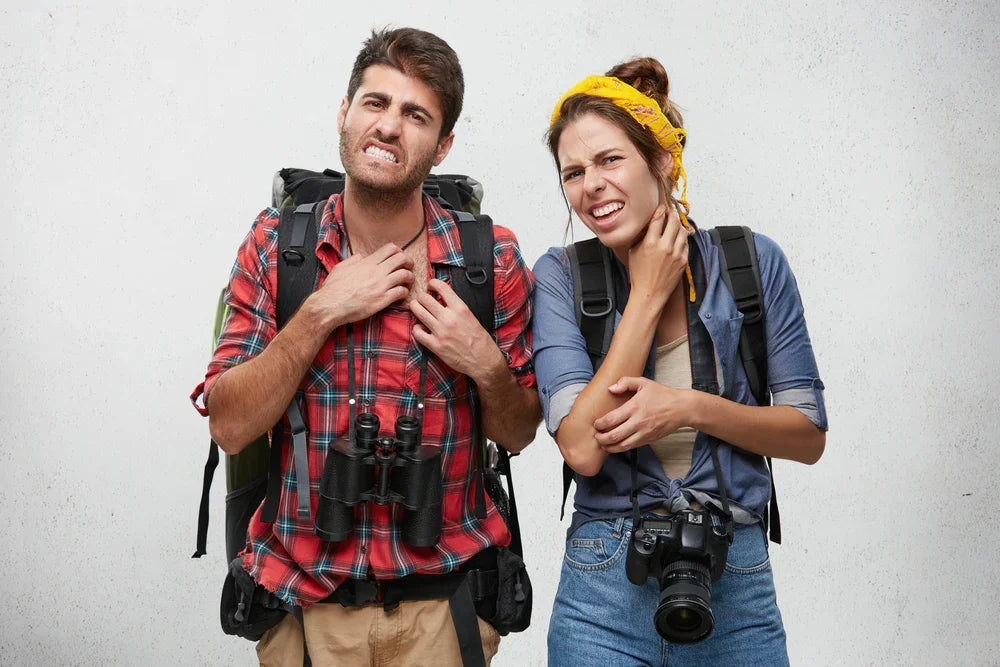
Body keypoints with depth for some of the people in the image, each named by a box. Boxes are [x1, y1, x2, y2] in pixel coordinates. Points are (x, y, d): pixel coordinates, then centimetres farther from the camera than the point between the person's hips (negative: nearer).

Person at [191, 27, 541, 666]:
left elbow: (518, 433, 2)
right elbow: (230, 427, -11)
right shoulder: (275, 243, -5)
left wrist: (487, 365, -18)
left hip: (440, 600, 0)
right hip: (303, 597, 1)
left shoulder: (492, 260, -7)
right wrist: (321, 312, -20)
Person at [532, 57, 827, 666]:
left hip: (737, 583, 1)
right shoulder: (562, 278, -5)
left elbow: (810, 435, 0)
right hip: (605, 592, -1)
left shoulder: (754, 263, -2)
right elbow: (583, 448, -16)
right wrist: (648, 295, -14)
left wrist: (691, 406, -16)